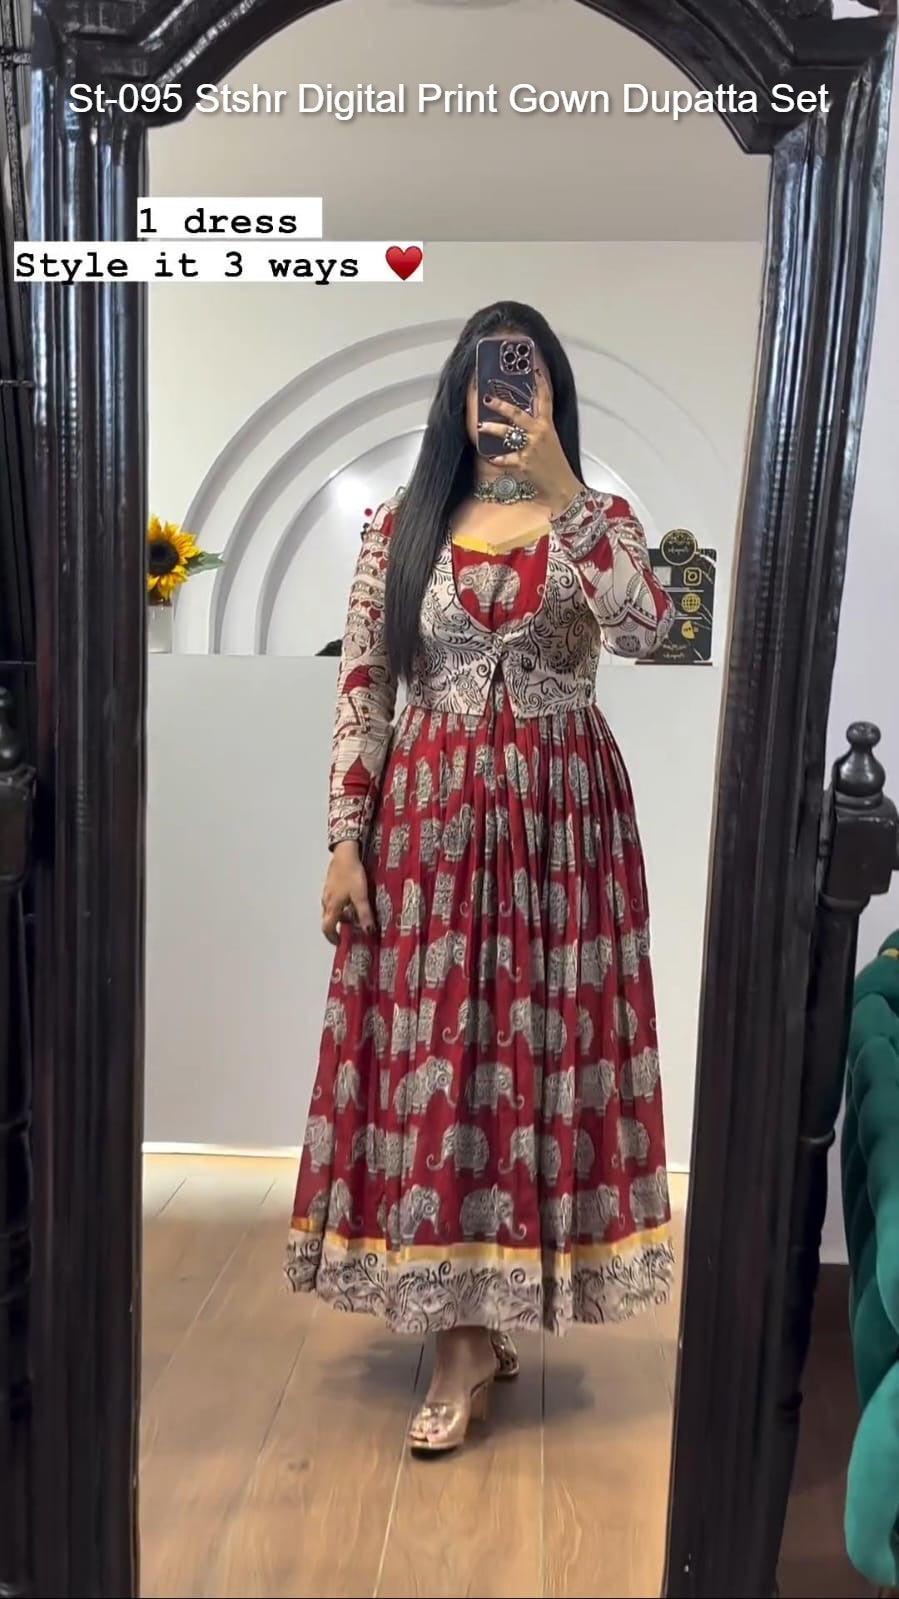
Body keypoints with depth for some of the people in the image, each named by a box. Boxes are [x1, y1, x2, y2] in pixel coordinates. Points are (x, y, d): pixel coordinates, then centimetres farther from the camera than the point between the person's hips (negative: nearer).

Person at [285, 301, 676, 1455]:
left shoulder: (597, 519, 4)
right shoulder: (402, 527, 6)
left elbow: (645, 630, -17)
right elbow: (361, 687, 2)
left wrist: (561, 489, -20)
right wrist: (345, 841, -4)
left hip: (561, 818, -1)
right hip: (428, 814, 1)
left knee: (531, 1050, 2)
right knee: (433, 1058, 3)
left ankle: (472, 1335, 18)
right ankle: (471, 1323, 23)